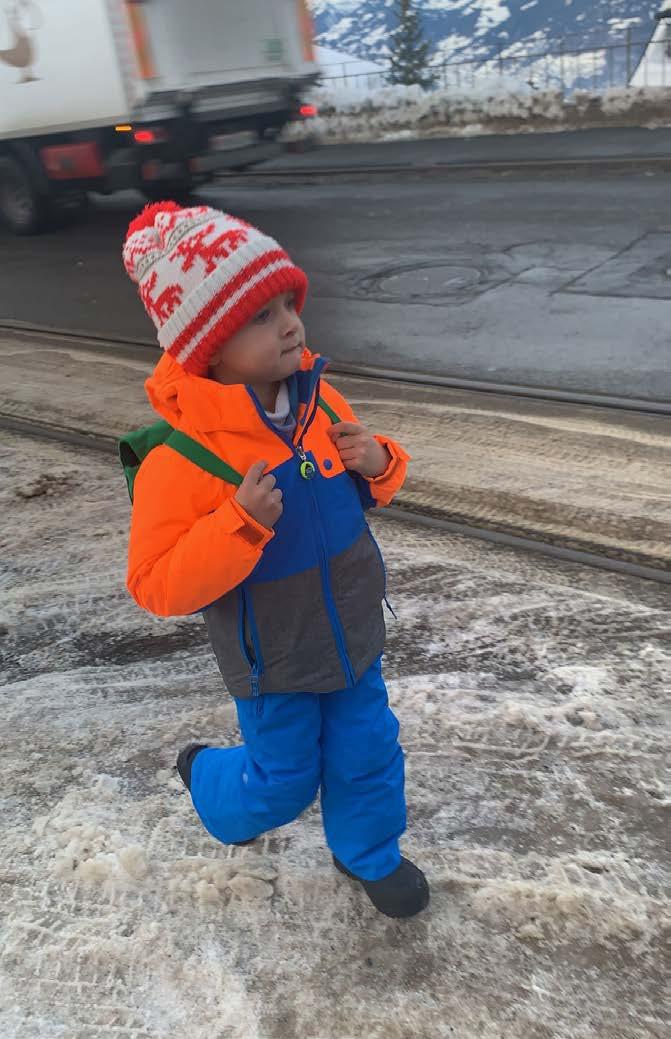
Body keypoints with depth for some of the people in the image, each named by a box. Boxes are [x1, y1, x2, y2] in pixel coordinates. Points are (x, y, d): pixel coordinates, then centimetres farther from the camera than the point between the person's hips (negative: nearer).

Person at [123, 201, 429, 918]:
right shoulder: (181, 456, -27)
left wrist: (378, 464, -16)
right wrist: (239, 525, -38)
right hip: (273, 664, -5)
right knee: (283, 780, 17)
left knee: (368, 754, 20)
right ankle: (208, 779, 51)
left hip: (352, 636, 5)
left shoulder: (320, 400, -9)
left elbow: (363, 485, 8)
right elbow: (157, 586, -25)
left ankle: (369, 853, 48)